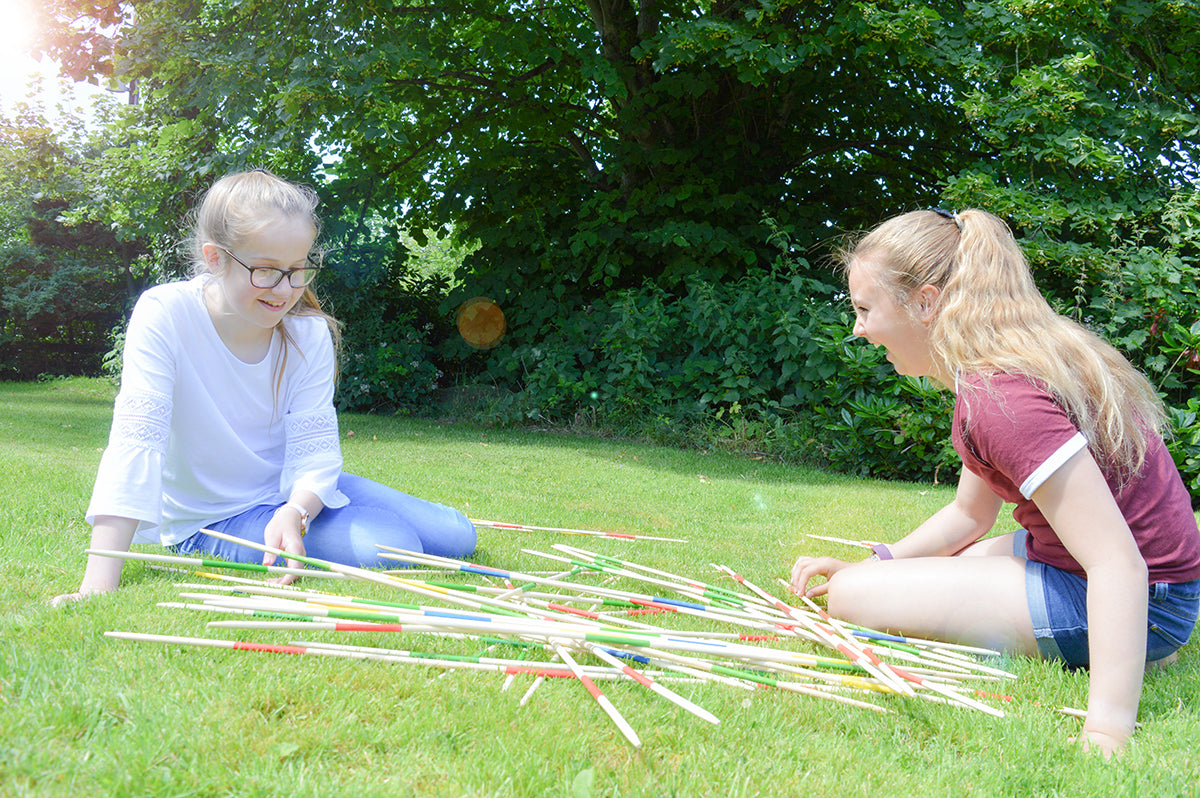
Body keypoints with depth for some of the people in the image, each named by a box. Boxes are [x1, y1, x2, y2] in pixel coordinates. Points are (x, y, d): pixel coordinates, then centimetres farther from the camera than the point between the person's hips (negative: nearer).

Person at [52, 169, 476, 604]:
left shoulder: (310, 333, -10)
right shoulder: (164, 316, -22)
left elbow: (314, 447, -13)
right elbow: (136, 437, -29)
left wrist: (293, 513, -38)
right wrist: (99, 582, -37)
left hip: (296, 493, 5)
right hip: (210, 518, -5)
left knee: (455, 535, 2)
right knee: (394, 551, -24)